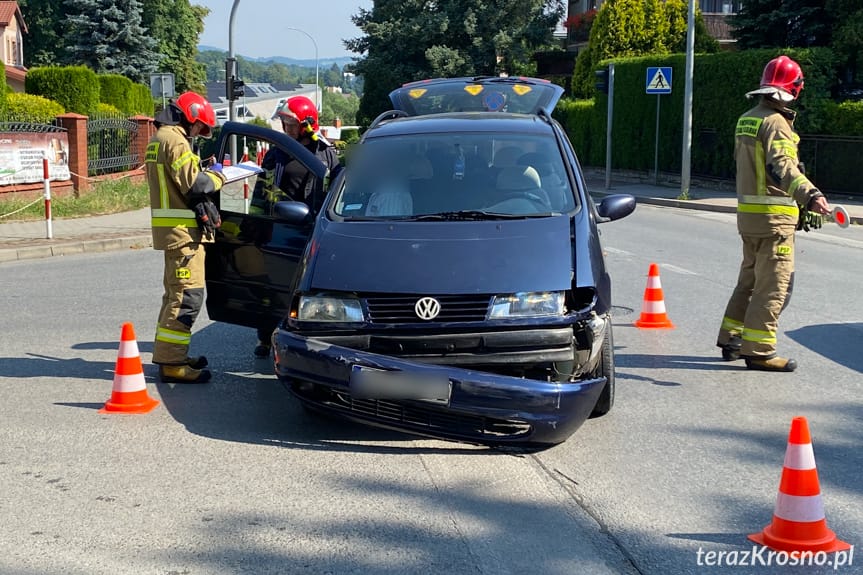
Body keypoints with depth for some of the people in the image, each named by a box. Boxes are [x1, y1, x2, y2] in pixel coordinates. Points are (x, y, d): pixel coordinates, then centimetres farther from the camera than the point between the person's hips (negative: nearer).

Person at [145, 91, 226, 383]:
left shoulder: (160, 139, 20)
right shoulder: (175, 140, -14)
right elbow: (193, 184, -21)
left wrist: (205, 175, 11)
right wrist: (216, 176, -4)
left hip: (172, 228, 11)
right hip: (183, 229, -11)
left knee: (176, 292, 19)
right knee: (187, 295, -11)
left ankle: (169, 355, 29)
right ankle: (171, 363, -12)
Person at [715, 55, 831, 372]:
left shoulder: (746, 119, 13)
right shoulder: (776, 122, -15)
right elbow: (782, 166, -31)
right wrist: (810, 194, -46)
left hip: (747, 213, 9)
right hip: (774, 216, -9)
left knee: (750, 277, 20)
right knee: (772, 284, -4)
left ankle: (731, 338, 27)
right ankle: (758, 350, -4)